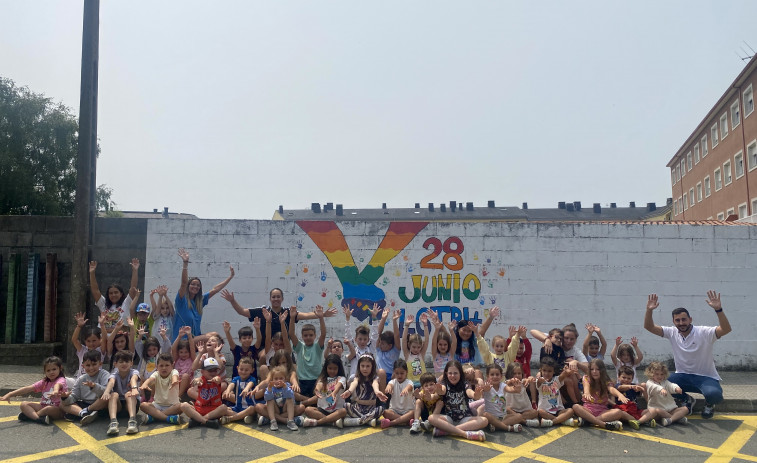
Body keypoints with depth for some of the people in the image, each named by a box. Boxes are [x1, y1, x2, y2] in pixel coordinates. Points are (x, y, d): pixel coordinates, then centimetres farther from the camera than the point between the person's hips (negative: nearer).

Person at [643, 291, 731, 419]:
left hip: (706, 377, -3)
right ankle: (687, 399, 11)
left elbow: (726, 329, -29)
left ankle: (709, 404, 8)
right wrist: (649, 310, -25)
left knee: (713, 394, -36)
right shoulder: (672, 333, -1)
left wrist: (718, 309, -43)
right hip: (683, 376, 3)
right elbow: (649, 327, -7)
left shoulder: (704, 332, -12)